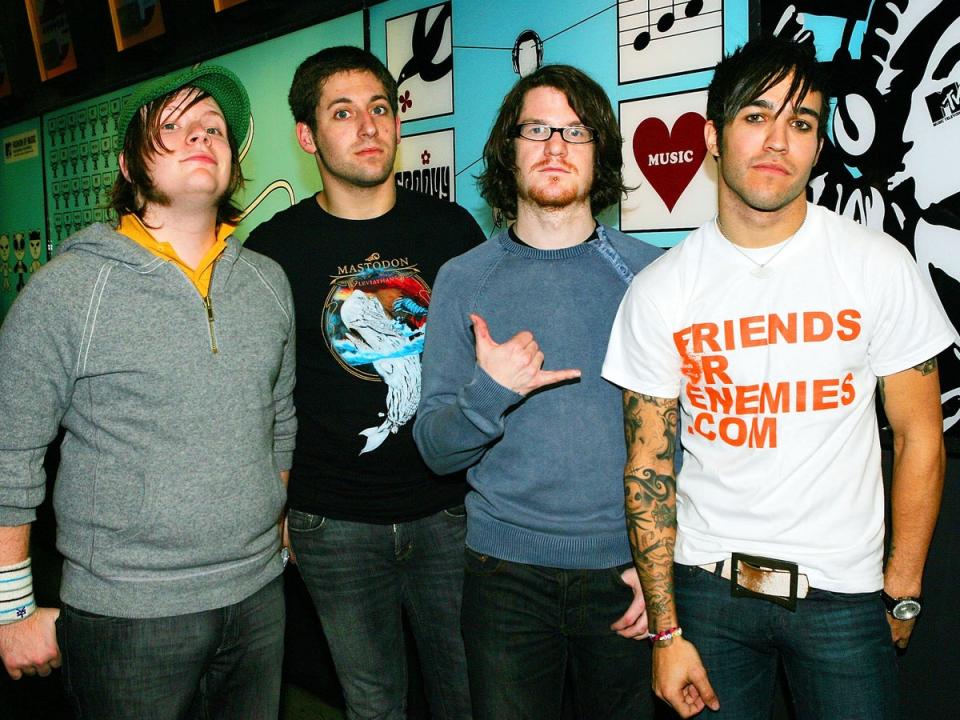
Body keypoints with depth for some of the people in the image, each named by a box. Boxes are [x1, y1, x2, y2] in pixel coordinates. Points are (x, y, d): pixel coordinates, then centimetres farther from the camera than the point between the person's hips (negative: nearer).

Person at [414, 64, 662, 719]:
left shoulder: (649, 272, -1)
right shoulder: (463, 280, 0)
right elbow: (436, 450, 0)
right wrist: (490, 393, -19)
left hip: (626, 571, 0)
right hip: (506, 569, 0)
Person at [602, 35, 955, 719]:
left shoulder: (880, 265, -6)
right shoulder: (659, 290, -5)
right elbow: (648, 468, -3)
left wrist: (903, 591, 0)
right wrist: (666, 630, -3)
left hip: (844, 590, 0)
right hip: (707, 585, 1)